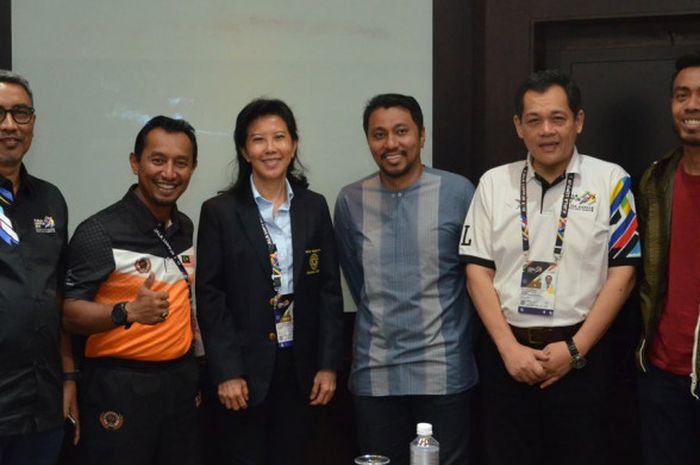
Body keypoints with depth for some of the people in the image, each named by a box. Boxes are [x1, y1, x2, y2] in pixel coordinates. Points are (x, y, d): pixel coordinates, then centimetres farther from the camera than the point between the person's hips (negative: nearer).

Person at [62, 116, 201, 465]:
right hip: (119, 385, -6)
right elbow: (69, 314, -15)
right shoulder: (99, 232, -13)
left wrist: (189, 367, 13)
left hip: (181, 378, 6)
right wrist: (127, 312, -31)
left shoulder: (186, 228, 7)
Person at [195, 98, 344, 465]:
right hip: (246, 366, -3)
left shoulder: (314, 207, 5)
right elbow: (210, 297, -6)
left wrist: (328, 364, 0)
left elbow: (329, 290, 6)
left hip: (300, 365, 3)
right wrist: (226, 372, -12)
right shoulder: (220, 211, -4)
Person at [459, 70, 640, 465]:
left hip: (580, 354, -2)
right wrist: (509, 348, -7)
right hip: (507, 352, 2)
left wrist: (576, 349, -8)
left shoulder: (611, 182, -3)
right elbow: (478, 271, 2)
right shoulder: (494, 183, 3)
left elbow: (622, 274, -4)